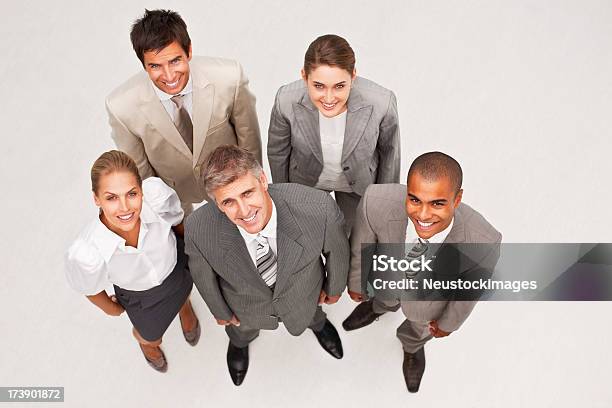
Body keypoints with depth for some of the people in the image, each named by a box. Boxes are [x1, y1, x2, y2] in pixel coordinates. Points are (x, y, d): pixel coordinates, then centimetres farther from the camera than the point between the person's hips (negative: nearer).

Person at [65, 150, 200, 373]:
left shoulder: (156, 192, -42)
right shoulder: (85, 254, -43)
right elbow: (90, 289, -17)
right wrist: (111, 309, 3)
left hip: (178, 265, 2)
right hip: (140, 297, -1)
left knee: (181, 298, 37)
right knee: (150, 337, 31)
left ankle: (184, 307, 75)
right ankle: (145, 341, 69)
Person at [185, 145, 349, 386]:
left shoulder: (319, 209, -43)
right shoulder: (198, 230, -40)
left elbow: (336, 249, -18)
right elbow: (202, 274, -15)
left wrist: (334, 288, 1)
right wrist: (220, 311, 3)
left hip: (303, 296, 0)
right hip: (246, 307, 0)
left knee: (309, 316, 37)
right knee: (242, 330, 37)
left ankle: (318, 323, 76)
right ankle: (239, 342, 76)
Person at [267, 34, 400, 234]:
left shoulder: (382, 103, -35)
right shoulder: (286, 100, -33)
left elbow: (389, 150, -12)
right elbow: (277, 151, -12)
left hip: (358, 185, 0)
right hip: (304, 182, 1)